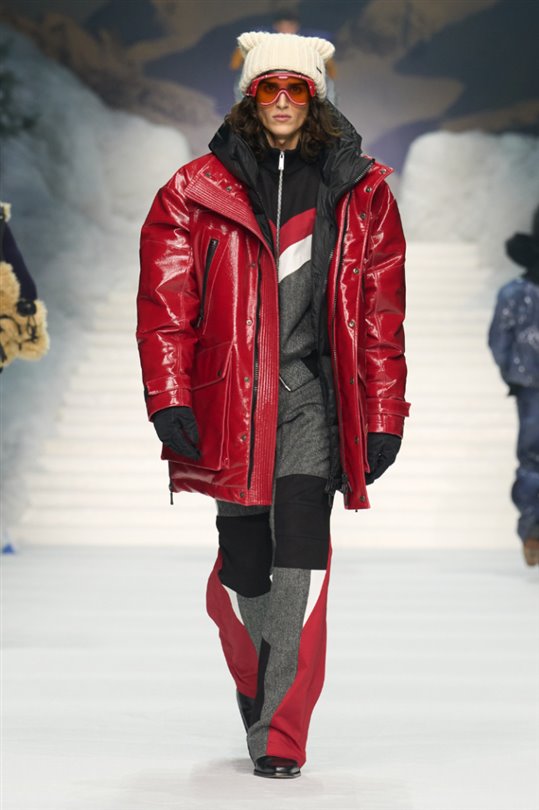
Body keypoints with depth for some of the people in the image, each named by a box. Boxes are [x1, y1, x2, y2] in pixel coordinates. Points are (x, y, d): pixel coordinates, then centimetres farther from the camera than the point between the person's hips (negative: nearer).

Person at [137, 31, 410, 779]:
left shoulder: (361, 193, 6)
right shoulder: (198, 191, 3)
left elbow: (381, 312, 7)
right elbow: (165, 300, 1)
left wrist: (383, 418, 4)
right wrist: (170, 400, -8)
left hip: (313, 398, 0)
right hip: (232, 400, 0)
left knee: (300, 557, -11)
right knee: (244, 563, 5)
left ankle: (281, 736, -4)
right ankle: (256, 685, 33)